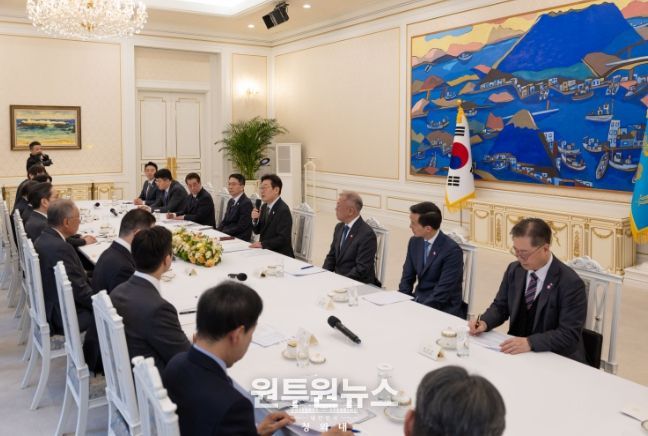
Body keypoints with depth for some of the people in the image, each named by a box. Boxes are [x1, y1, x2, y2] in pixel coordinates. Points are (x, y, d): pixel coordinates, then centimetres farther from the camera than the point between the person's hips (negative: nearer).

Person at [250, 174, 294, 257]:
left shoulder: (283, 210, -16)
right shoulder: (264, 206, 8)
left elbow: (283, 239, -21)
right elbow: (257, 231, 13)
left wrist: (262, 244, -26)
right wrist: (255, 219, -6)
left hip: (280, 255, -7)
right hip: (265, 251, 7)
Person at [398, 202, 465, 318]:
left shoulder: (452, 250, -18)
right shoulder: (414, 242, 2)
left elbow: (443, 292, -21)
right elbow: (407, 278, 6)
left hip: (443, 308, -6)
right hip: (418, 300, 6)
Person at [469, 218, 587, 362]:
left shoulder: (570, 283, -16)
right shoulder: (514, 269, 1)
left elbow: (570, 334, -19)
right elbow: (500, 306, 11)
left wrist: (530, 343, -32)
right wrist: (484, 322, -10)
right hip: (517, 351, 6)